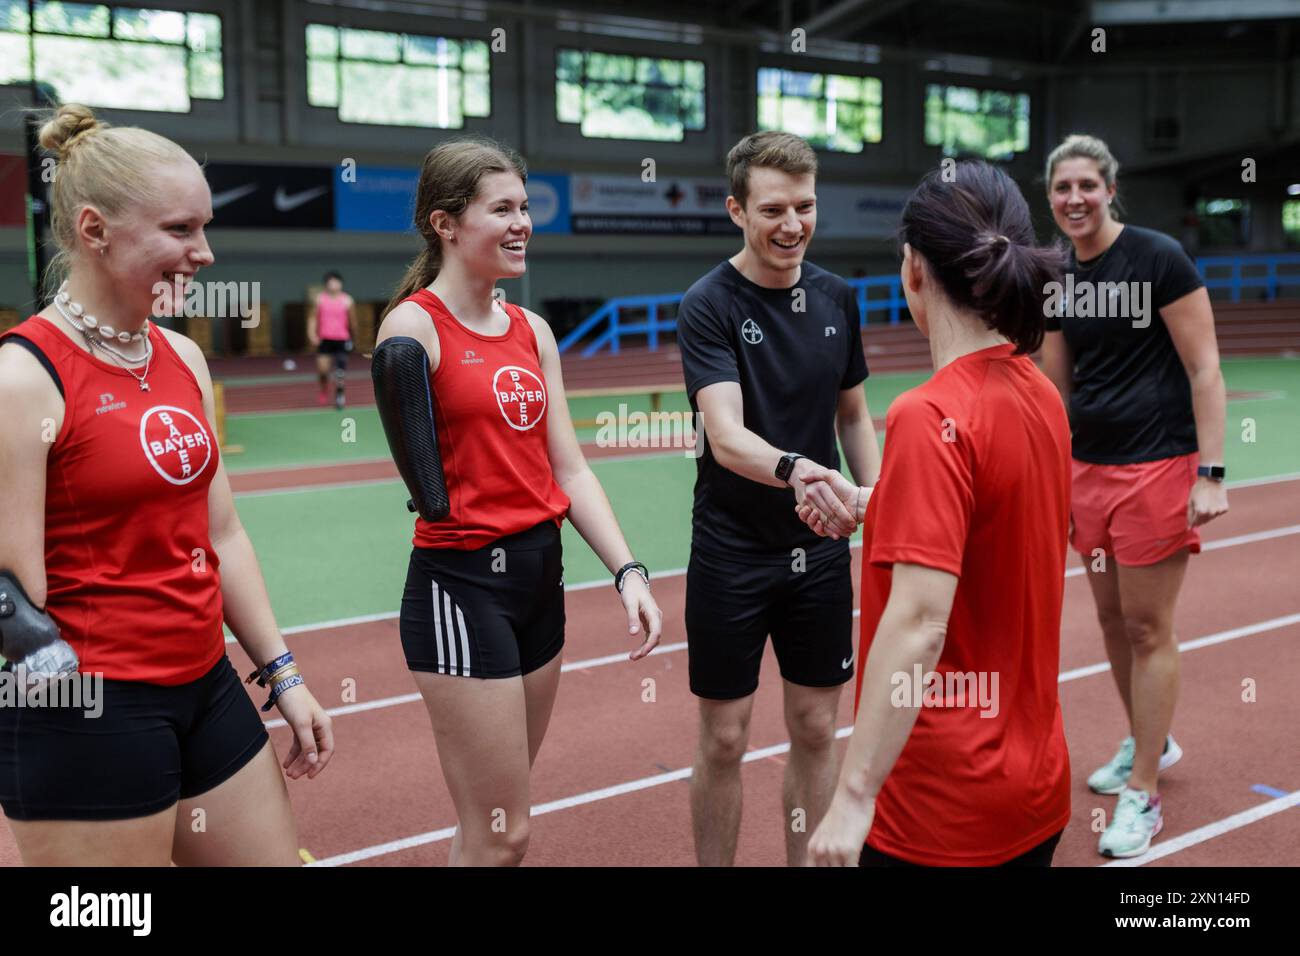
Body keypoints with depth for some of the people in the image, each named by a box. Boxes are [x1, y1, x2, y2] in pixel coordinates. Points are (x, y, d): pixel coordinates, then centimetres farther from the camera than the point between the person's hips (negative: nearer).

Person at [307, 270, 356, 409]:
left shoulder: (347, 301, 0)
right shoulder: (320, 299, 2)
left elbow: (352, 321, 7)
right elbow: (313, 317, 6)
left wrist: (353, 334, 11)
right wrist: (311, 333, -6)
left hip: (342, 340, 0)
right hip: (324, 339, 0)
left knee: (341, 370, -4)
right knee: (322, 368, -9)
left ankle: (339, 396, 13)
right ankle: (323, 392, 16)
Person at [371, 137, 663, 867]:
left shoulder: (533, 330, 10)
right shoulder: (414, 326, -11)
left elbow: (569, 468, 8)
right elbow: (432, 497, -11)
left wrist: (628, 571, 0)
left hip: (541, 572, 7)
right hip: (461, 582, -7)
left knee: (497, 824, 17)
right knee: (501, 837, -1)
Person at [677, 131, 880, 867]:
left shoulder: (837, 297, 3)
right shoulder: (709, 305, -13)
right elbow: (726, 435, -27)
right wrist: (794, 469, -47)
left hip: (821, 550, 4)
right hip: (732, 554, -4)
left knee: (816, 731, 12)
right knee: (725, 740, 5)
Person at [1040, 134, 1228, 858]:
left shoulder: (1159, 258, -11)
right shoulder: (1058, 279, 7)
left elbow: (1205, 370, -12)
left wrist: (1212, 472, -17)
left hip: (1157, 465, -6)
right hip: (1089, 467, 6)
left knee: (1148, 628, -1)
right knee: (1112, 619, 13)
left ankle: (1142, 796, 8)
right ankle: (1151, 743, 35)